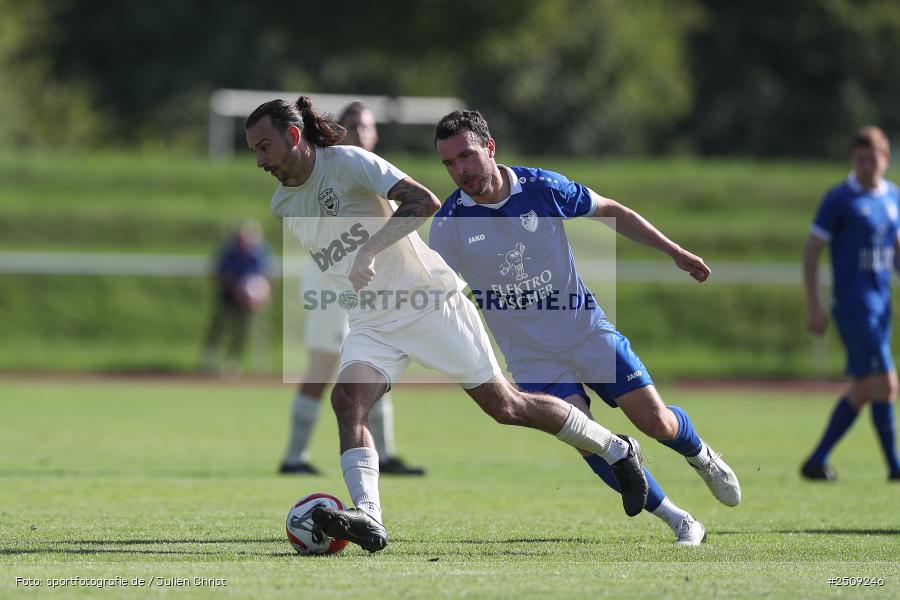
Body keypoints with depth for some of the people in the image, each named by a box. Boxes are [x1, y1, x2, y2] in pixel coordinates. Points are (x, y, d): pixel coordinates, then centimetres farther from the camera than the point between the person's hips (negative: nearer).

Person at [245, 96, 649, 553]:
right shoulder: (282, 205, 7)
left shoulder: (347, 163, -16)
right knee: (346, 400, -22)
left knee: (503, 405, -2)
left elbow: (423, 202, -27)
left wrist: (368, 251, -33)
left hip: (429, 302, -6)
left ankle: (617, 451, 16)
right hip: (369, 324, 6)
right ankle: (367, 519, -33)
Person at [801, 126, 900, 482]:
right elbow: (811, 251, -6)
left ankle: (817, 461, 14)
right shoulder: (840, 199, -7)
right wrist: (814, 307, -11)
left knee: (862, 390, 8)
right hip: (852, 304, -7)